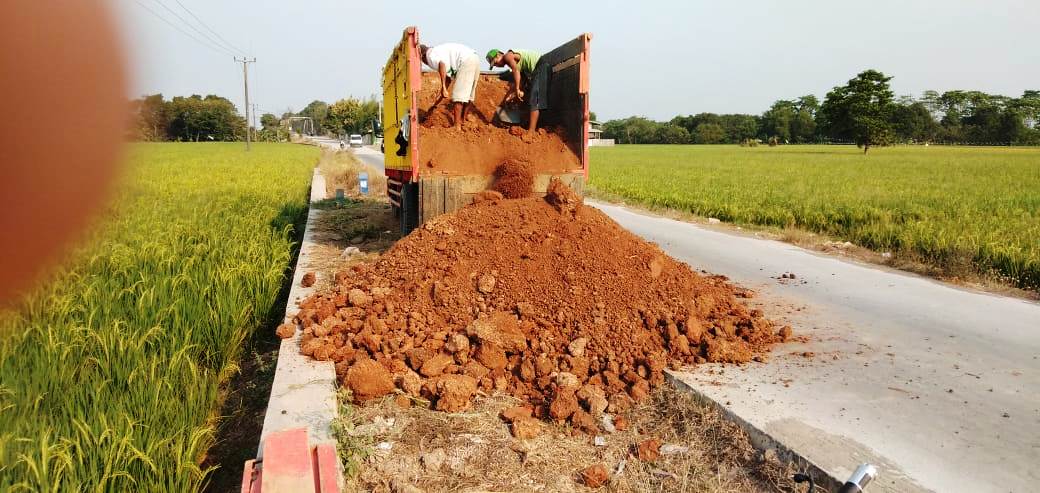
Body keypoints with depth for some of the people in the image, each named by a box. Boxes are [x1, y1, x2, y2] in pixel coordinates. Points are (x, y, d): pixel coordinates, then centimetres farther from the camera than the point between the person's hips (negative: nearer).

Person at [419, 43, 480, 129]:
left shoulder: (431, 55, 1)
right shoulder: (439, 52, 28)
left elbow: (442, 64, -21)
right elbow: (448, 76, 33)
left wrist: (443, 87, -23)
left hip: (467, 61, -9)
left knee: (458, 96, -6)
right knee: (467, 95, 18)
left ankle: (457, 127, -7)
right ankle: (463, 121, 28)